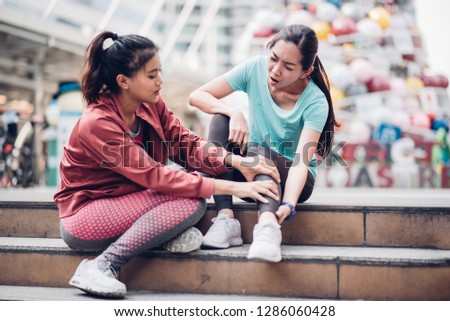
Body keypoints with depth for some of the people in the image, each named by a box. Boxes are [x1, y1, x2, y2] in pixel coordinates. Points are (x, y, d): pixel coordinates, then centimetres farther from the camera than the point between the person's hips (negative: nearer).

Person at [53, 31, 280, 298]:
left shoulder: (151, 105, -3)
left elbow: (187, 145, -5)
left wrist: (236, 162, -25)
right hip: (84, 215, -7)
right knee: (190, 202, -27)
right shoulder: (96, 123, -26)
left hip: (129, 201, 7)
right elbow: (154, 176, -30)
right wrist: (231, 188, -32)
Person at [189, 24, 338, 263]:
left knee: (258, 152, -35)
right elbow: (196, 96, -15)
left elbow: (301, 161, -32)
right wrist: (234, 113, -33)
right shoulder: (255, 68, -13)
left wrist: (288, 205, -49)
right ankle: (225, 217, -34)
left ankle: (268, 225, -58)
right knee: (221, 119, -25)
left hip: (292, 179, -3)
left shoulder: (315, 102, -21)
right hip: (252, 171, 3)